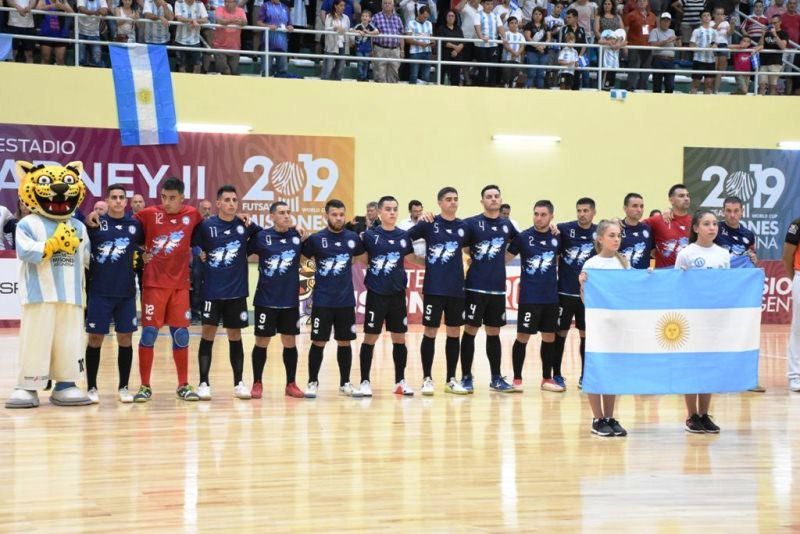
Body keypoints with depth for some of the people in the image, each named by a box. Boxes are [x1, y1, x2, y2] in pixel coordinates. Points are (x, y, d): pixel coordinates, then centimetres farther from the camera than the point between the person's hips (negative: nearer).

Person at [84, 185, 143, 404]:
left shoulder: (135, 225, 5)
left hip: (126, 292, 2)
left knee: (125, 339, 6)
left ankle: (123, 387, 17)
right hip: (99, 292, -2)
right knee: (95, 338, 2)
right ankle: (92, 388, 14)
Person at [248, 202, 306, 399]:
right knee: (262, 342, 5)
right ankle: (257, 383, 17)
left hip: (290, 300, 3)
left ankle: (291, 384, 19)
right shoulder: (261, 237, -6)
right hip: (266, 299, -3)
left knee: (290, 342, 9)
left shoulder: (297, 237, 3)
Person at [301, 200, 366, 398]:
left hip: (346, 300, 3)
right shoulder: (316, 238, -5)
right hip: (322, 300, -3)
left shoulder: (353, 238, 3)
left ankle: (345, 383, 19)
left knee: (345, 342, 9)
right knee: (318, 342, 1)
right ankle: (313, 382, 14)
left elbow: (363, 254, 21)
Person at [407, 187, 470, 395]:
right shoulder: (429, 223, -3)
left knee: (454, 333, 8)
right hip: (433, 288, -4)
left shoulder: (463, 227, 6)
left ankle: (451, 379, 17)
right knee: (430, 332, 1)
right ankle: (427, 379, 10)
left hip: (456, 289, 4)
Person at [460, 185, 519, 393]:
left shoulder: (507, 225, 9)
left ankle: (496, 378, 18)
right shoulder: (471, 223, -4)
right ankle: (466, 377, 9)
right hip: (476, 287, -4)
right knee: (471, 331, 1)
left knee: (494, 333, 11)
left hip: (498, 287, 4)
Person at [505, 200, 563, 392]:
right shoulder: (523, 237, -6)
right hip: (529, 297, -4)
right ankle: (517, 379, 9)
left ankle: (547, 379, 21)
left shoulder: (557, 237, 5)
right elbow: (505, 257, -4)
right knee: (523, 337, -2)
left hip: (551, 297, 4)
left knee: (549, 337, 10)